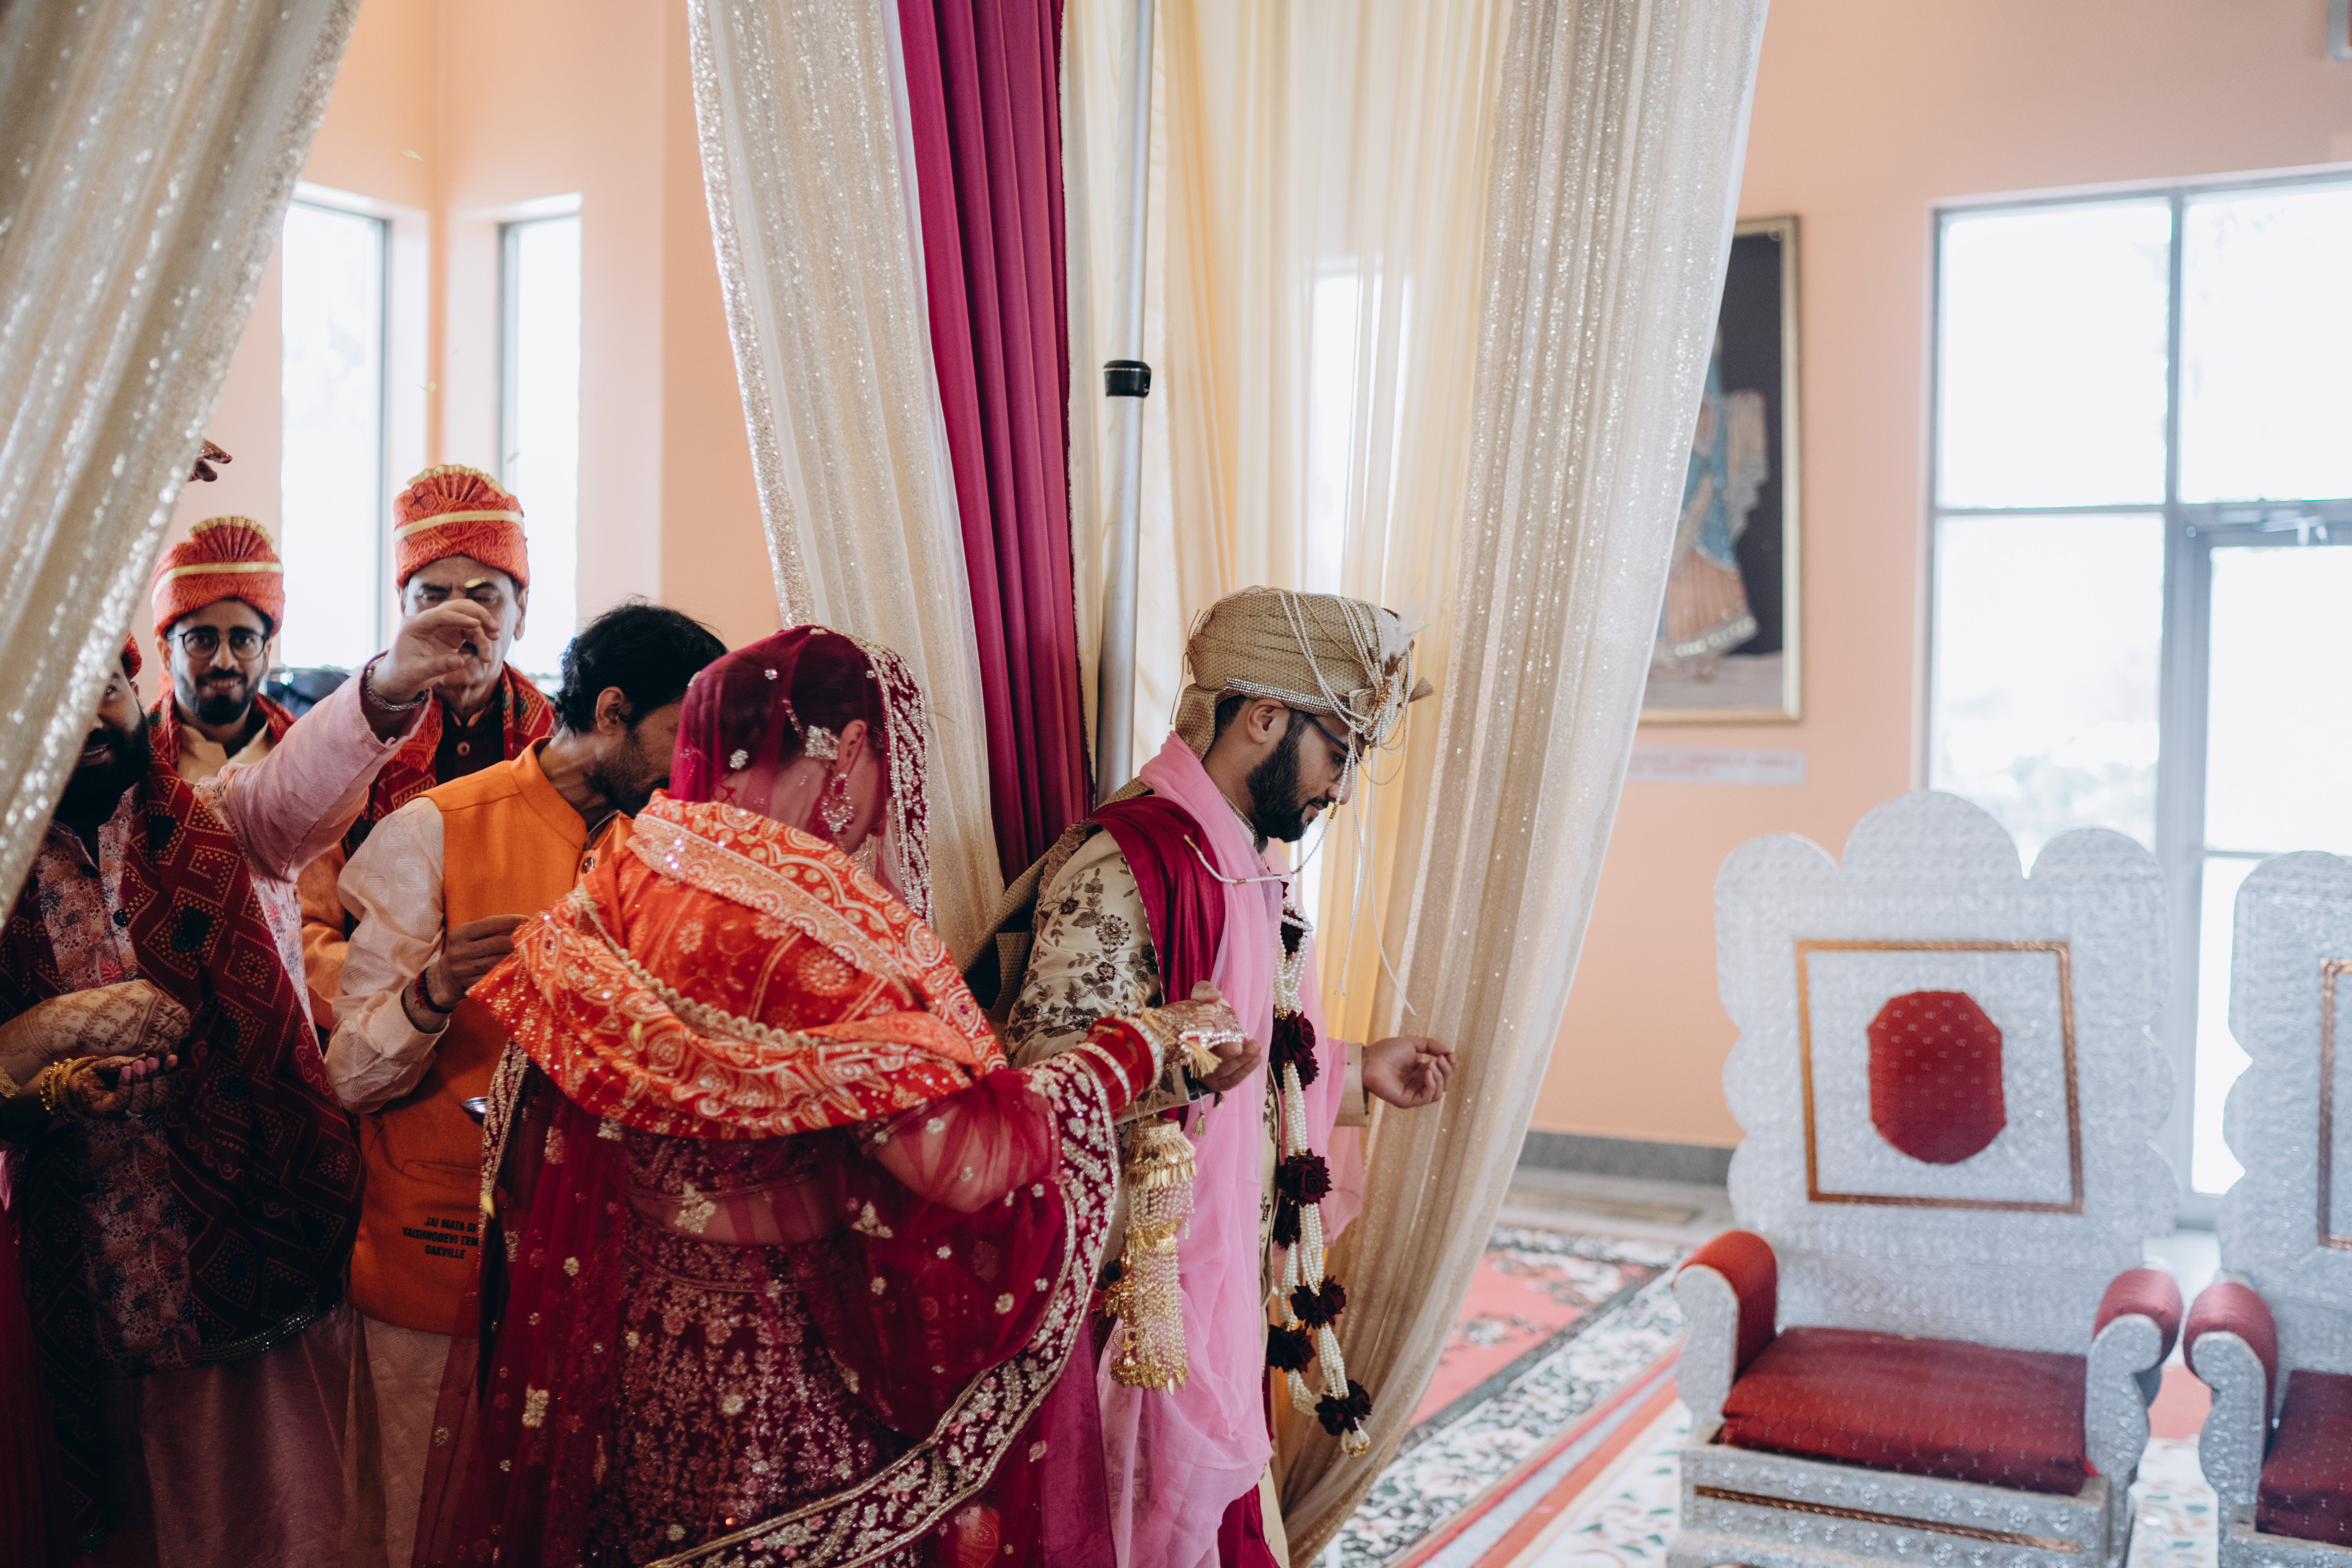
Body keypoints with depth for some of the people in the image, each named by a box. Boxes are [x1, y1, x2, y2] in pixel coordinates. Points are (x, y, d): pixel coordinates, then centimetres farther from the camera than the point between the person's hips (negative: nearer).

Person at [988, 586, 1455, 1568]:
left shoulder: (1245, 871, 13)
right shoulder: (1121, 866, -18)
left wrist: (1355, 1073, 22)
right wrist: (1183, 1064, -38)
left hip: (1233, 1290, 9)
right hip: (1143, 1300, -9)